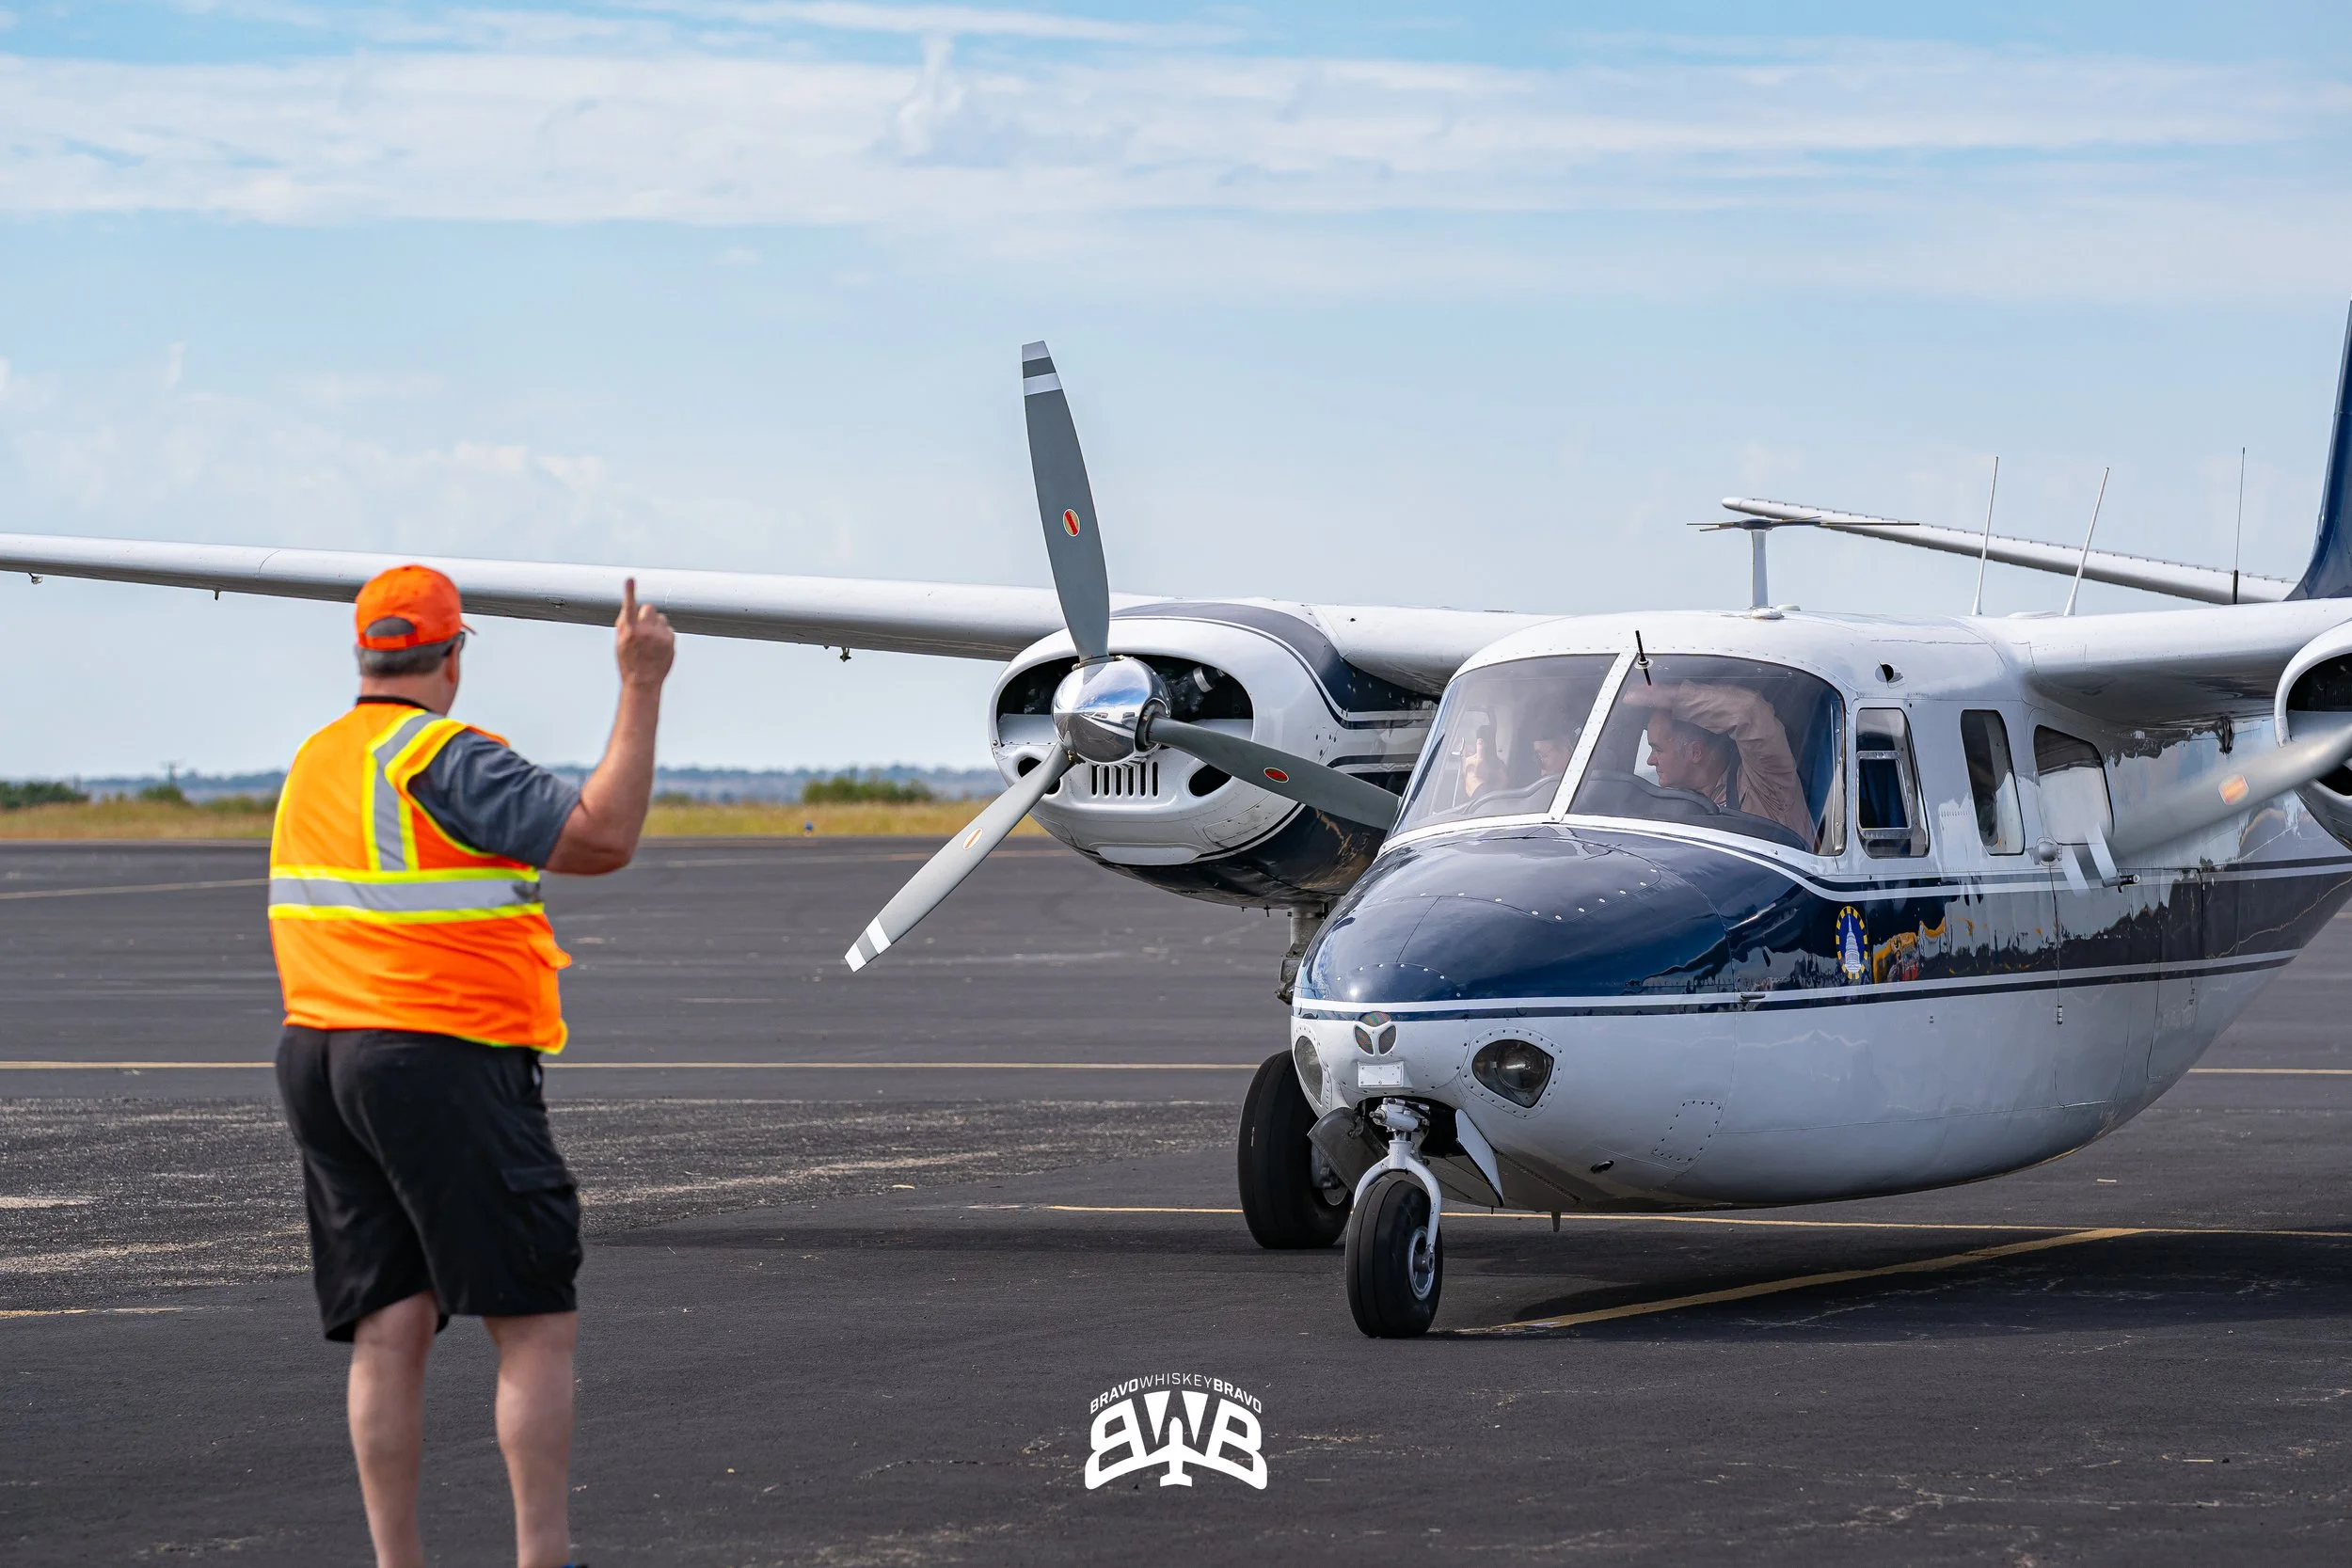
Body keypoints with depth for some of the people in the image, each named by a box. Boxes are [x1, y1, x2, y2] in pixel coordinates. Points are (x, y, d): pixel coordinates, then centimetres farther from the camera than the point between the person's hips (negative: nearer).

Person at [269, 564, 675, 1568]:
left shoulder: (314, 763, 13)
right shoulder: (445, 759, -12)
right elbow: (602, 839, -20)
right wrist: (641, 688, -16)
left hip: (319, 1057, 8)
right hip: (440, 1063, -8)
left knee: (389, 1333, 6)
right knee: (536, 1328, -2)